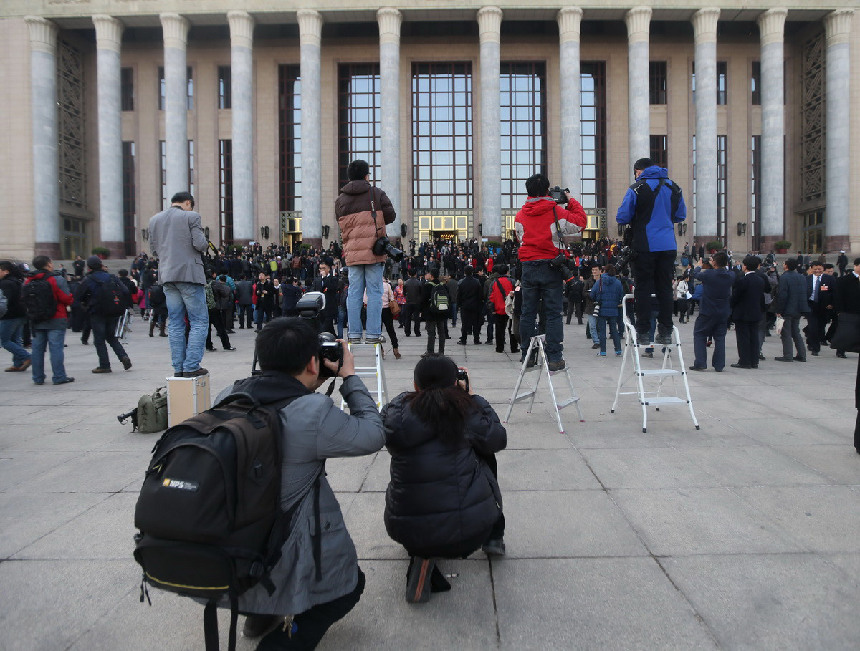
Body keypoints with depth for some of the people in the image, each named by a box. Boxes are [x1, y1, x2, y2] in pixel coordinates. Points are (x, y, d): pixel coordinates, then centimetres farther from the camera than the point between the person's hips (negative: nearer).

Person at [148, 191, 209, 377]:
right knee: (199, 321, 1)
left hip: (167, 276, 6)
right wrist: (202, 235, 9)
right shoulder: (191, 216, -4)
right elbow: (200, 245, -11)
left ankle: (178, 367, 10)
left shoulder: (154, 220, 13)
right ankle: (191, 366, -5)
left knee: (175, 323, 9)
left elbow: (154, 250, 16)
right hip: (189, 274, -6)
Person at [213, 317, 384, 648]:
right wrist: (350, 378, 1)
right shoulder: (314, 413, -25)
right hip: (280, 568, -7)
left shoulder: (227, 398, -6)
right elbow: (373, 435, -9)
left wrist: (304, 387, 11)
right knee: (350, 582, 22)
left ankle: (261, 615, 35)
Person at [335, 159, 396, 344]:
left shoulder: (340, 200, 9)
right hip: (374, 251, -3)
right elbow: (390, 215, 0)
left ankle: (354, 333, 9)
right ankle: (373, 333, 1)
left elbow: (342, 225, 10)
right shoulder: (377, 194, -1)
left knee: (354, 292, 8)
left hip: (352, 252, 3)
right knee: (374, 292, 1)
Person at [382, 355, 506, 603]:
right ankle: (494, 537, 36)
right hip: (471, 528, -1)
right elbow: (498, 439, 10)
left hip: (407, 531, 2)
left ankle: (422, 555, 16)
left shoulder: (395, 412, -2)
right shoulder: (465, 409, -6)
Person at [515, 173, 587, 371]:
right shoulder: (556, 211, -5)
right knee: (553, 313, -1)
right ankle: (554, 358, -2)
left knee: (528, 312, 9)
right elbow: (579, 223, 0)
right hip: (551, 267, -3)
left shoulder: (521, 214, 7)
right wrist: (572, 202, 10)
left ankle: (526, 355, 13)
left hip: (528, 267, 3)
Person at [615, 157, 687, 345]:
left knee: (643, 288, 3)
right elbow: (681, 216, 18)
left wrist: (636, 218, 14)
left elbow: (622, 217, -7)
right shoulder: (674, 188, 10)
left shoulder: (636, 189, -6)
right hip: (669, 246, 4)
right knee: (665, 288, 10)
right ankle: (666, 332, 11)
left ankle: (642, 332, 5)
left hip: (645, 246, -4)